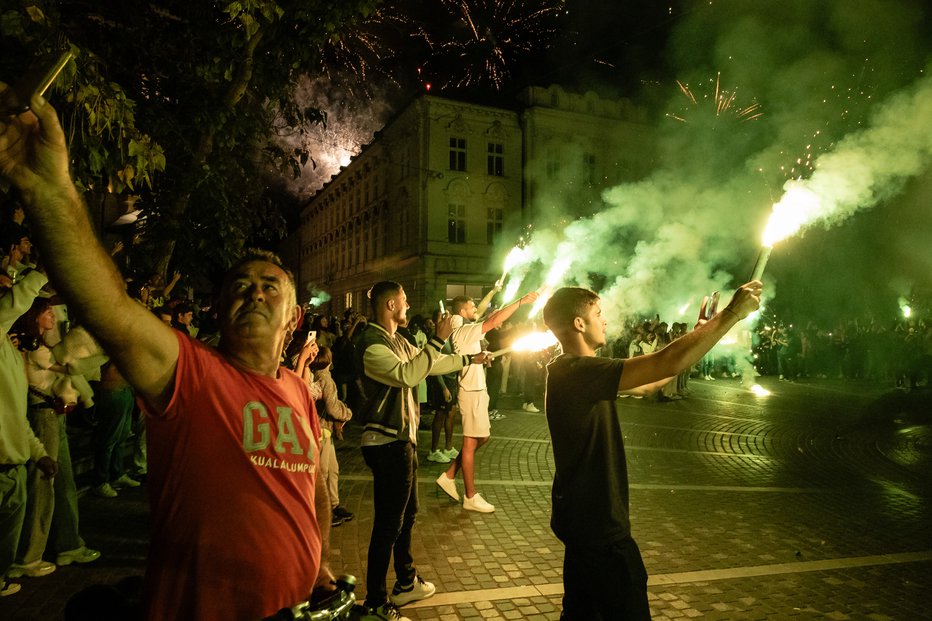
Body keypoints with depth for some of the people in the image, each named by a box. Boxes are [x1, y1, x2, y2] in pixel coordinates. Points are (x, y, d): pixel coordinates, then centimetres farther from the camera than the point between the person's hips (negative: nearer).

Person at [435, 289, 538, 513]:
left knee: (482, 437, 17)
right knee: (471, 443, -1)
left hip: (476, 390, 10)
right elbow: (494, 321, -27)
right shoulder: (464, 331, -18)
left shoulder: (465, 330, 11)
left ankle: (449, 476, 23)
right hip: (471, 392, -10)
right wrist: (521, 301, -26)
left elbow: (481, 315, 25)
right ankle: (471, 497, 10)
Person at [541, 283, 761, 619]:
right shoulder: (577, 371, -25)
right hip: (597, 522, -10)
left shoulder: (574, 371, 7)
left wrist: (700, 332, 11)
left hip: (584, 516, 10)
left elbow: (644, 386, 13)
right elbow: (667, 364, -32)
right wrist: (732, 313, -21)